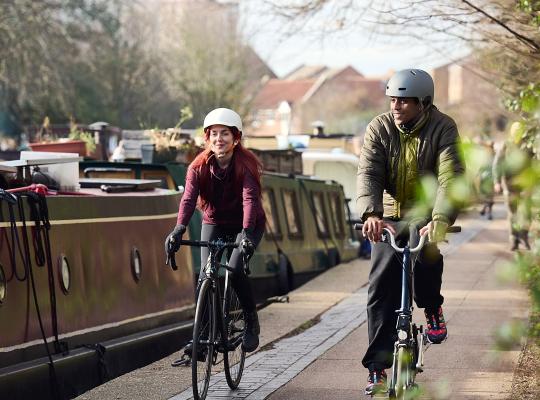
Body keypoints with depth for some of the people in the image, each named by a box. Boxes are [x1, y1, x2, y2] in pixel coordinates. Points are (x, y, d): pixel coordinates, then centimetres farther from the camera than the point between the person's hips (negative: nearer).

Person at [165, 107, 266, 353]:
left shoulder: (245, 164, -21)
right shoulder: (199, 166, -14)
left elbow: (249, 198, -34)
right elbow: (188, 198, -26)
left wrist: (247, 232, -49)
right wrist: (179, 229, -43)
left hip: (247, 225, -3)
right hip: (214, 224, 3)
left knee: (235, 270, -24)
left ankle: (251, 321, -2)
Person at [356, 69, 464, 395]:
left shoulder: (443, 129, -13)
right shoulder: (379, 128, -7)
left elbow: (450, 177, -25)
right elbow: (369, 173, -19)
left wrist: (440, 220, -42)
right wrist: (371, 214, -38)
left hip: (426, 217, -2)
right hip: (389, 217, 2)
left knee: (427, 255, -30)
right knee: (381, 288, -8)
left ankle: (432, 307, 5)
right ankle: (377, 367, -1)